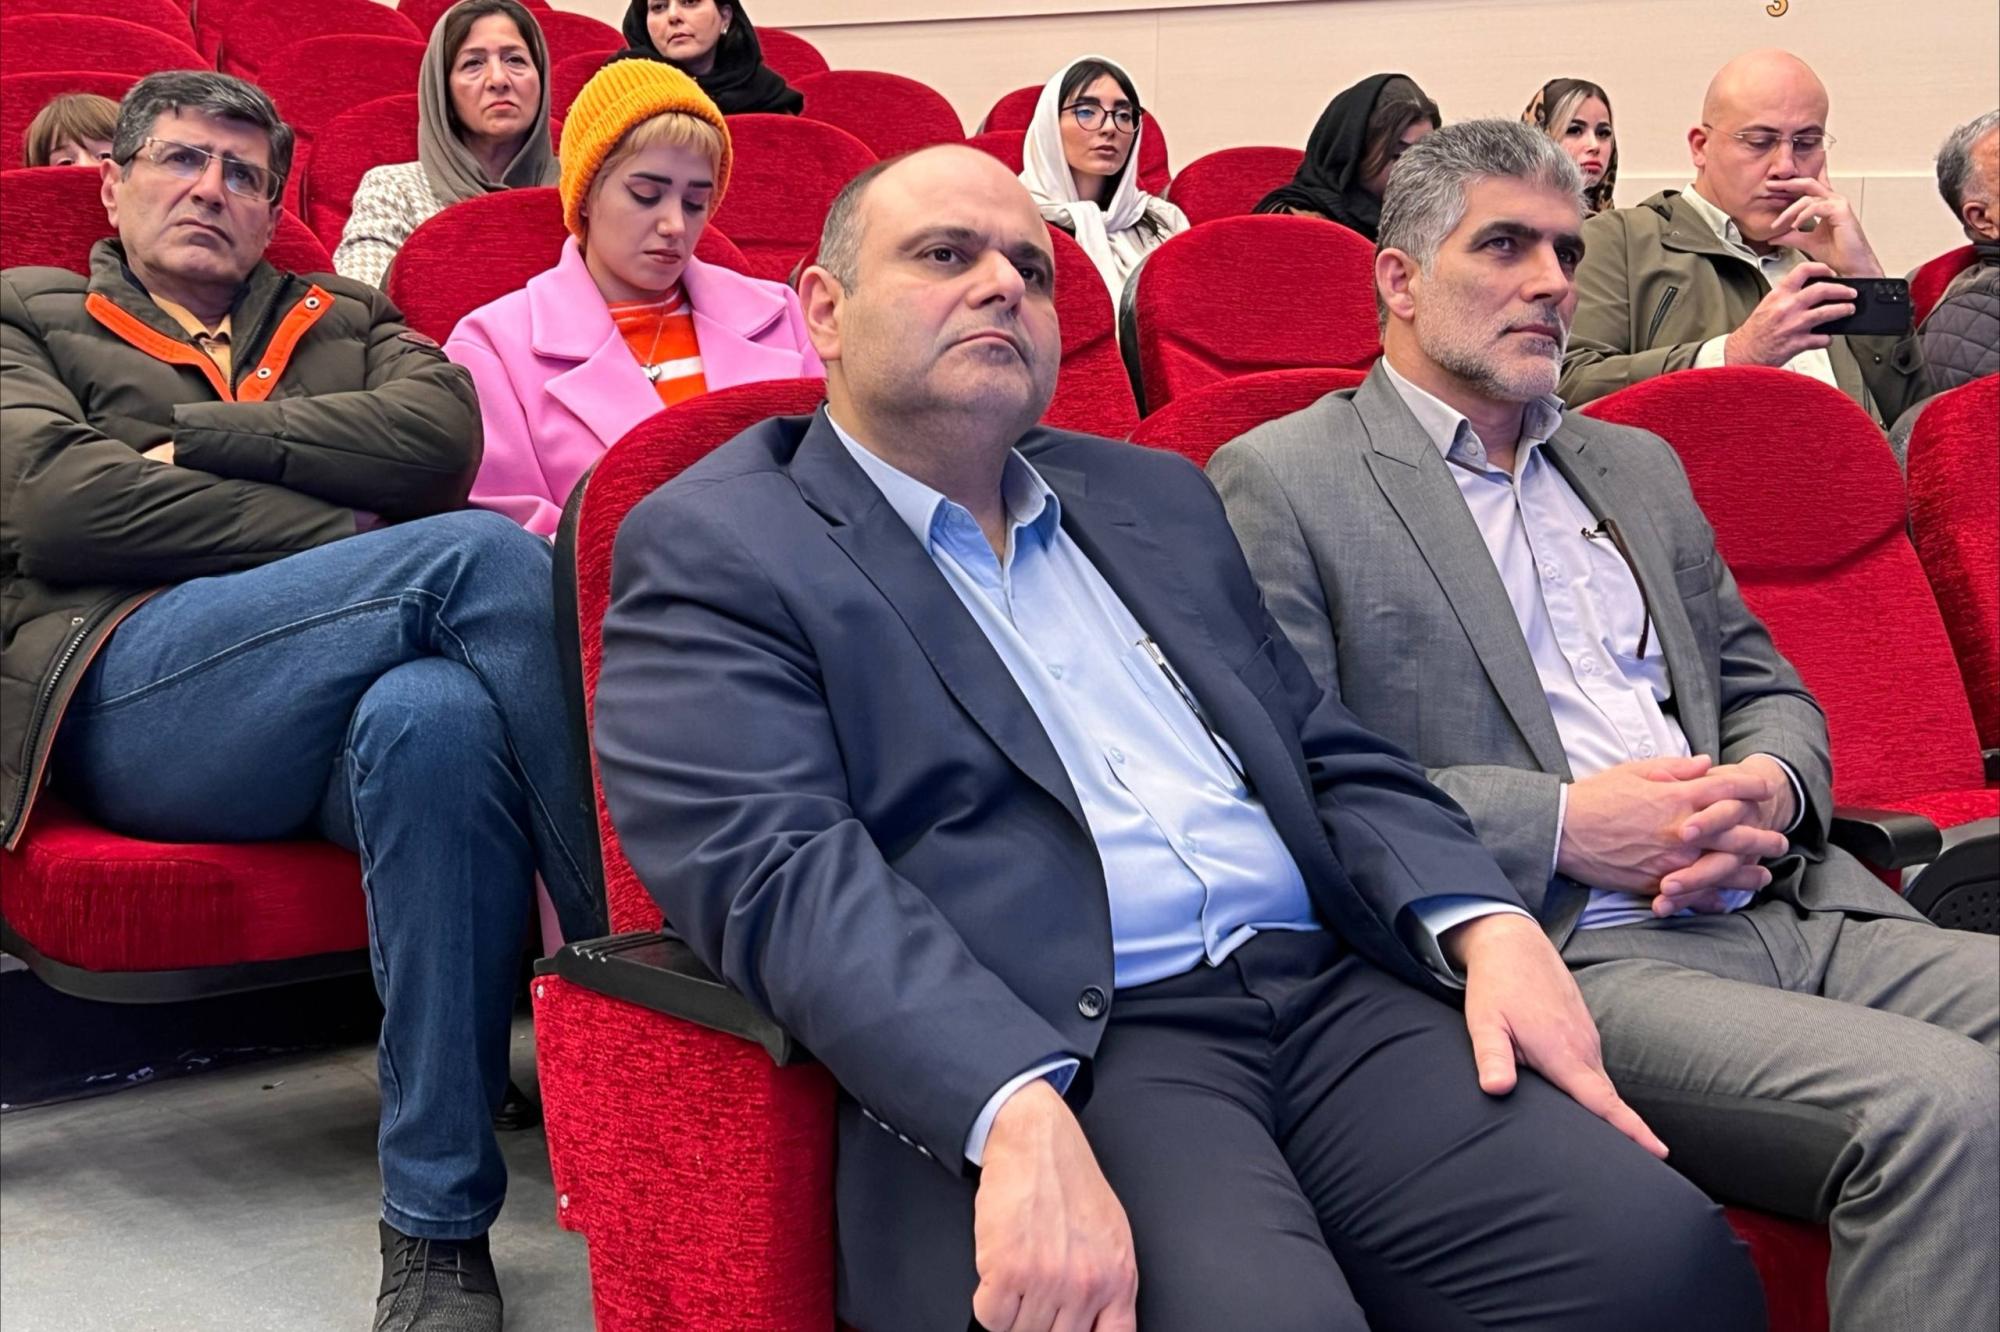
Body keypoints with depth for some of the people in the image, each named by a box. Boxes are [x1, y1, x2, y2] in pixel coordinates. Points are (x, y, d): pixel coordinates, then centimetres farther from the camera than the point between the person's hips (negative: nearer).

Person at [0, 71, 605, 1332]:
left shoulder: (345, 321, 32)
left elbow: (441, 435, 7)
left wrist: (196, 437, 1)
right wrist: (346, 539, -4)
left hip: (342, 710, 2)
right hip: (125, 688, -2)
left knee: (437, 716, -39)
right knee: (485, 554, -29)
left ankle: (439, 1229, -35)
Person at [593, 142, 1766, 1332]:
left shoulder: (1156, 498, 24)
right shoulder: (709, 551, 4)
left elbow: (1335, 758, 22)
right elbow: (783, 874, -11)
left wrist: (1488, 925, 1)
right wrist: (1021, 1117, -26)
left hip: (1335, 1001, 6)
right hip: (1020, 1063, -6)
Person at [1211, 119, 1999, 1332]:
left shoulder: (1636, 465, 25)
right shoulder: (1281, 481, 3)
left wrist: (1769, 788, 2)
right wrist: (1559, 824, -14)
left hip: (1791, 904, 7)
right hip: (1566, 955, -7)